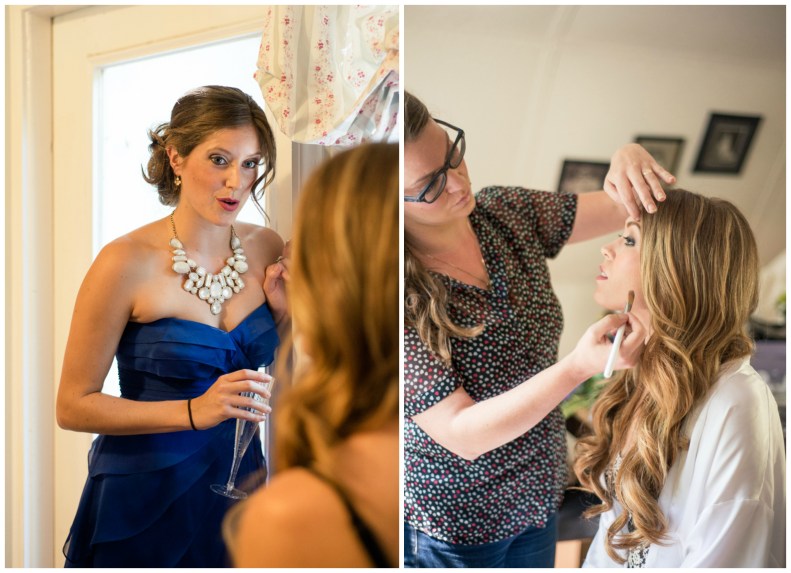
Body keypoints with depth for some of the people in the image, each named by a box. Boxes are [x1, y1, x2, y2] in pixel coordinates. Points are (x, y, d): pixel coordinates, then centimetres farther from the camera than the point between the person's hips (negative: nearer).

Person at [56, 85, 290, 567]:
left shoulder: (266, 248, -2)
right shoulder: (126, 262, -17)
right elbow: (73, 406, -15)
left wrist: (284, 314, -7)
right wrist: (195, 411, -25)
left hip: (237, 486, 5)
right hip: (145, 498, -5)